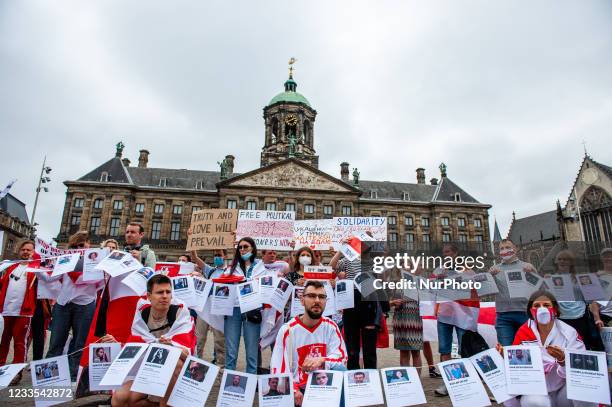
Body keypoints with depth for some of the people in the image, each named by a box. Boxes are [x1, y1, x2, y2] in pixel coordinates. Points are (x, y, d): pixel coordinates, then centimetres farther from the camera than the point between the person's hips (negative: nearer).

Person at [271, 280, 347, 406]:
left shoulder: (331, 326, -2)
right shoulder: (287, 330, -10)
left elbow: (342, 358, -9)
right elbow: (278, 369, -12)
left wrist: (322, 361, -29)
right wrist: (293, 390, -29)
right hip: (297, 388, -2)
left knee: (340, 369, -24)